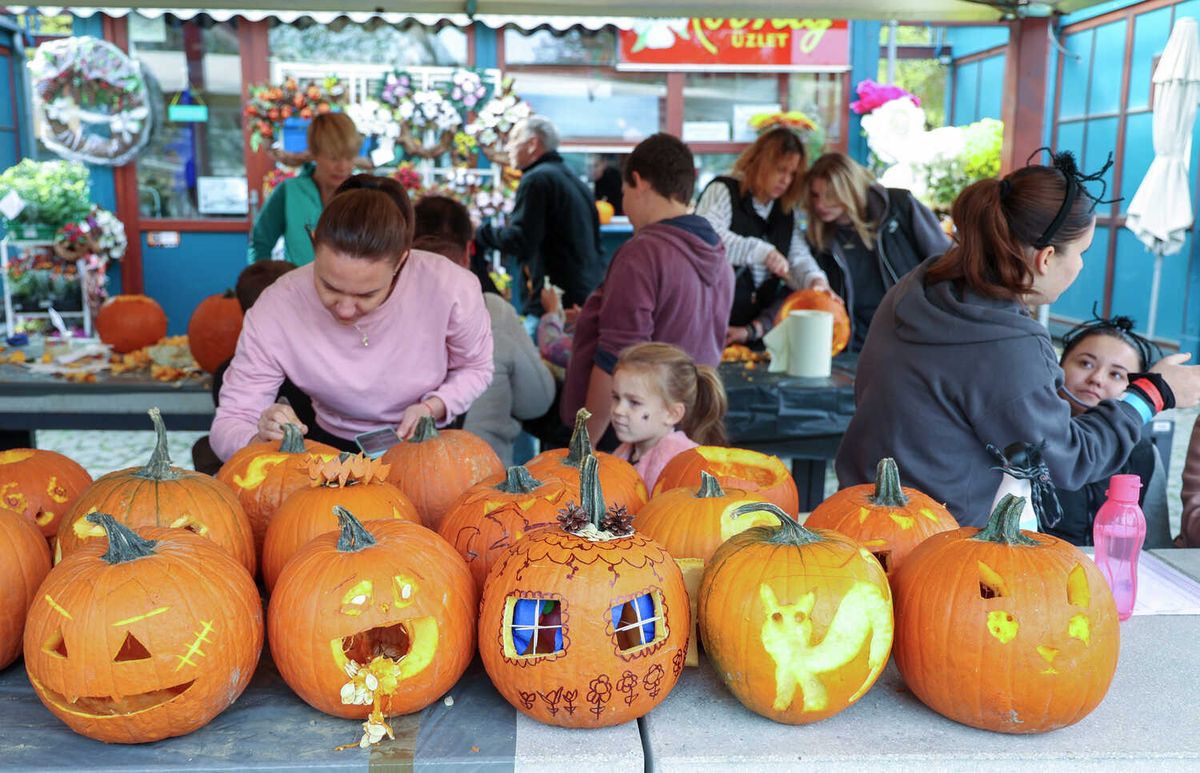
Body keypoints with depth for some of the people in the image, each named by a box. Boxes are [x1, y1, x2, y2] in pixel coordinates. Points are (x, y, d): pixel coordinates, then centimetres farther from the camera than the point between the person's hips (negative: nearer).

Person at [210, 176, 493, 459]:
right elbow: (230, 422, -14)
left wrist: (433, 408, -22)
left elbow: (475, 368, -4)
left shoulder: (452, 288, -24)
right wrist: (261, 441, -36)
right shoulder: (275, 310, -22)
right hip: (330, 448, 0)